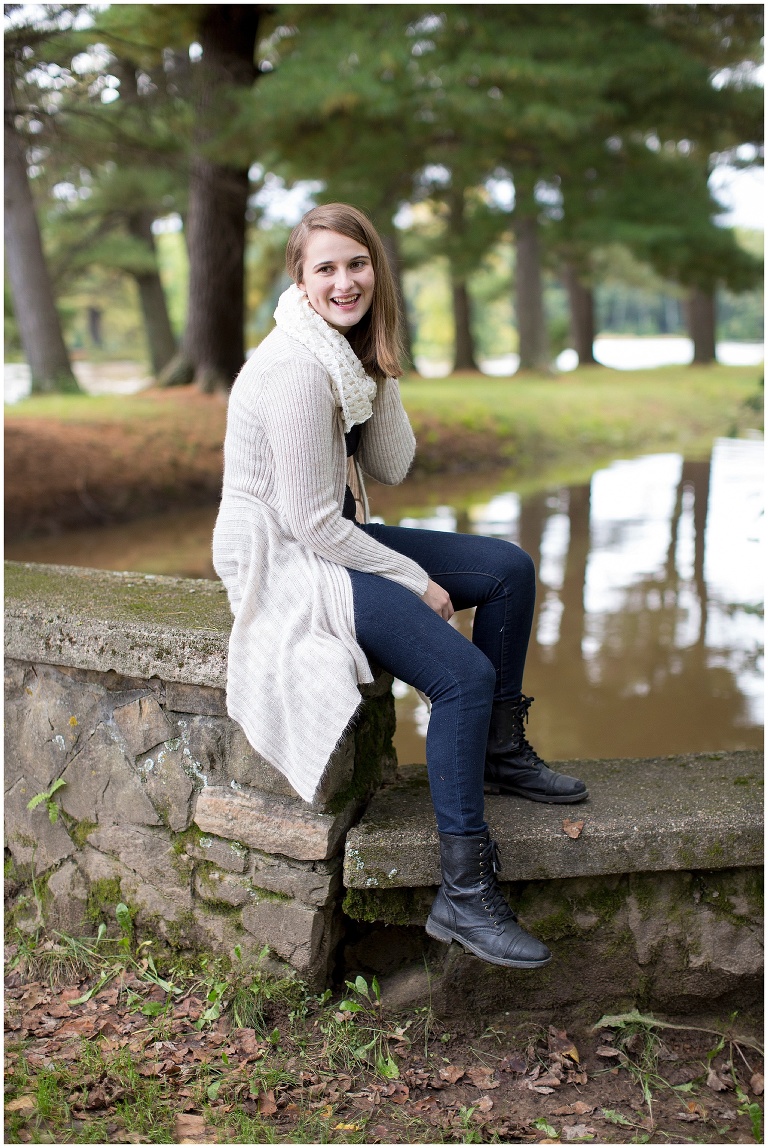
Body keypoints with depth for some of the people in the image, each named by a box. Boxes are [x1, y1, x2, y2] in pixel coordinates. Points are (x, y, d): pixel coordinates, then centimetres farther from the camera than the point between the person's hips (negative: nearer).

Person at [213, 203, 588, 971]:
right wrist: (416, 582, -14)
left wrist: (380, 373, -7)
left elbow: (391, 468, 5)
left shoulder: (349, 352, 6)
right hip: (283, 563, -10)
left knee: (510, 568, 8)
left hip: (333, 539, 10)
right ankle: (463, 896, -13)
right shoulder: (298, 370, -23)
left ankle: (501, 750, 20)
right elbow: (313, 524, -23)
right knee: (464, 674, -21)